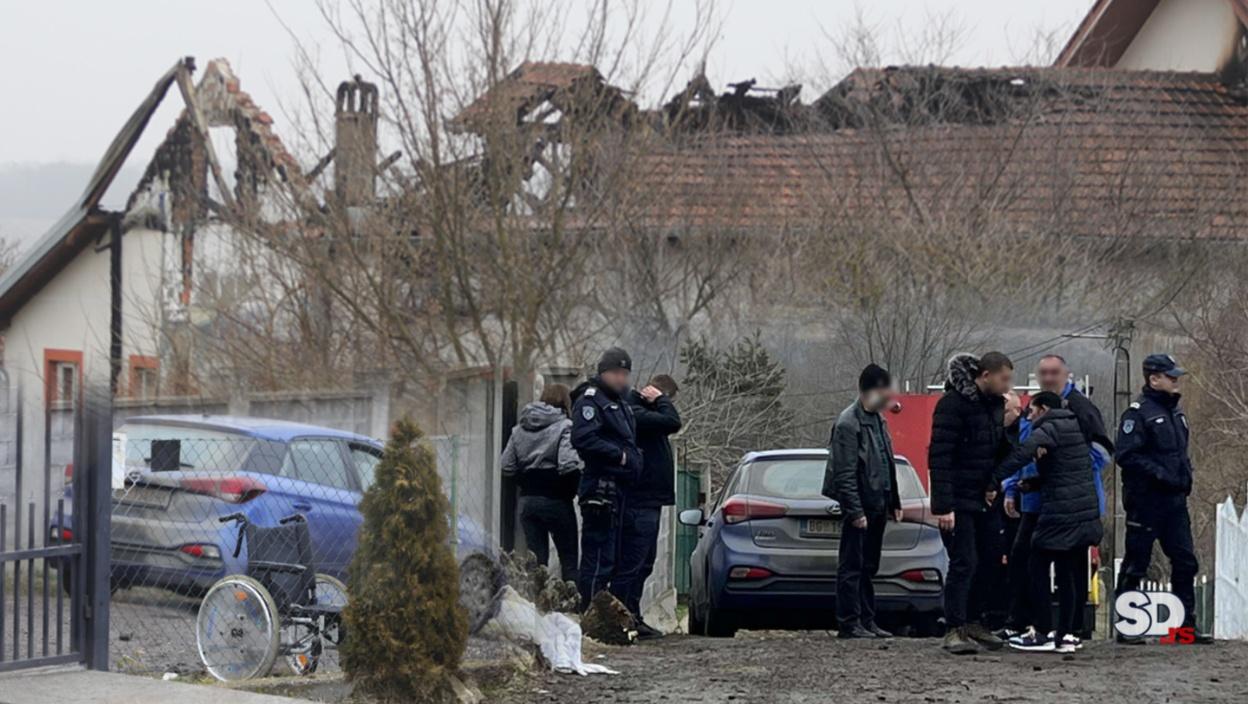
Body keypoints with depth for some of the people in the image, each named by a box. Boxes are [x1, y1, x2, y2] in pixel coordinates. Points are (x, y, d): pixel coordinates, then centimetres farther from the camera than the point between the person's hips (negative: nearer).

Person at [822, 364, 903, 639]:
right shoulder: (848, 423, -13)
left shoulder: (878, 420, 15)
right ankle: (849, 624, -2)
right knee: (852, 566, -4)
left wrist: (893, 502, 17)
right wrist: (855, 511, -21)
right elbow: (845, 473, -17)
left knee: (869, 567, 12)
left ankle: (867, 621, 16)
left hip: (877, 505, 9)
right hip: (860, 505, -9)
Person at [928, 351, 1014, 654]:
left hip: (982, 500, 8)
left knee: (986, 560, 9)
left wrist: (994, 485, 2)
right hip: (958, 500, -8)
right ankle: (954, 630, -9)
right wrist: (943, 506, -24)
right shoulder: (953, 403, -16)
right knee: (963, 562, -12)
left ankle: (973, 623, 20)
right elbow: (939, 456, -20)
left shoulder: (995, 404, 9)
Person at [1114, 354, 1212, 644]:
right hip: (1146, 500, -8)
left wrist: (1185, 476, 9)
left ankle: (1186, 623, 14)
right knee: (1136, 563, -1)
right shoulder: (1138, 413, -11)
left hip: (1175, 499, 8)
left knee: (1185, 561, 7)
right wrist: (1159, 474, -22)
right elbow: (1126, 455, -19)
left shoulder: (1175, 412, 15)